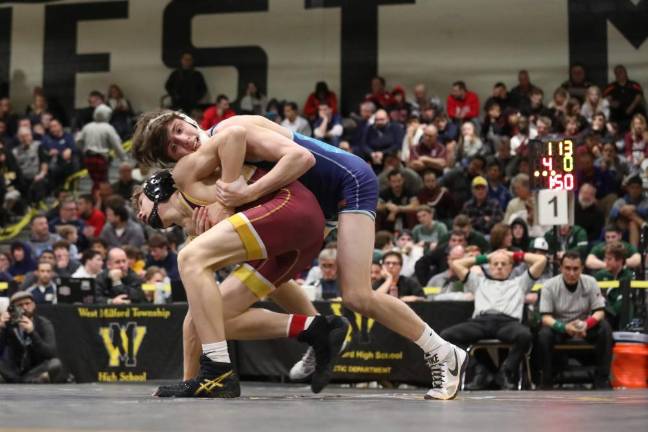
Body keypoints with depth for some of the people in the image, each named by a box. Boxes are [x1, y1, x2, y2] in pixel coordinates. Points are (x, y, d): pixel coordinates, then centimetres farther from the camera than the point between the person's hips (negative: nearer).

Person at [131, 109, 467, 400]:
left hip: (351, 181, -10)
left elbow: (302, 157, -29)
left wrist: (248, 193, -35)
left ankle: (446, 356, -7)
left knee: (357, 297, -17)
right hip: (320, 198, 10)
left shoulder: (229, 131, -19)